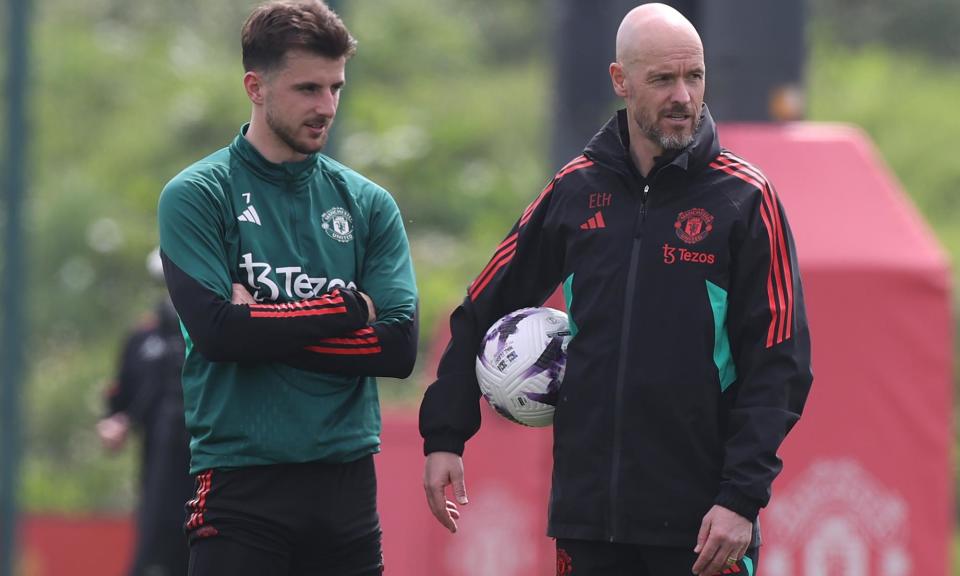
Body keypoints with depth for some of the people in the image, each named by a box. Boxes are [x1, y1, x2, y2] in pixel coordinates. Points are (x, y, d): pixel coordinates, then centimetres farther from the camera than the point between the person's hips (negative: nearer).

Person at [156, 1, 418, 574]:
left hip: (348, 481, 4)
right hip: (242, 480, -4)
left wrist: (268, 330, -9)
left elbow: (399, 347, 0)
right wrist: (348, 308, -6)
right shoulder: (196, 197, 0)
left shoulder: (369, 204, 11)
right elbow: (217, 331, -14)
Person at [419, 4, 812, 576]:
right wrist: (444, 437, 9)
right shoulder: (576, 189, 8)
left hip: (702, 520, -3)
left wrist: (742, 496, -15)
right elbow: (483, 313, 17)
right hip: (589, 510, 3)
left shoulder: (745, 197, -3)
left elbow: (778, 363, -7)